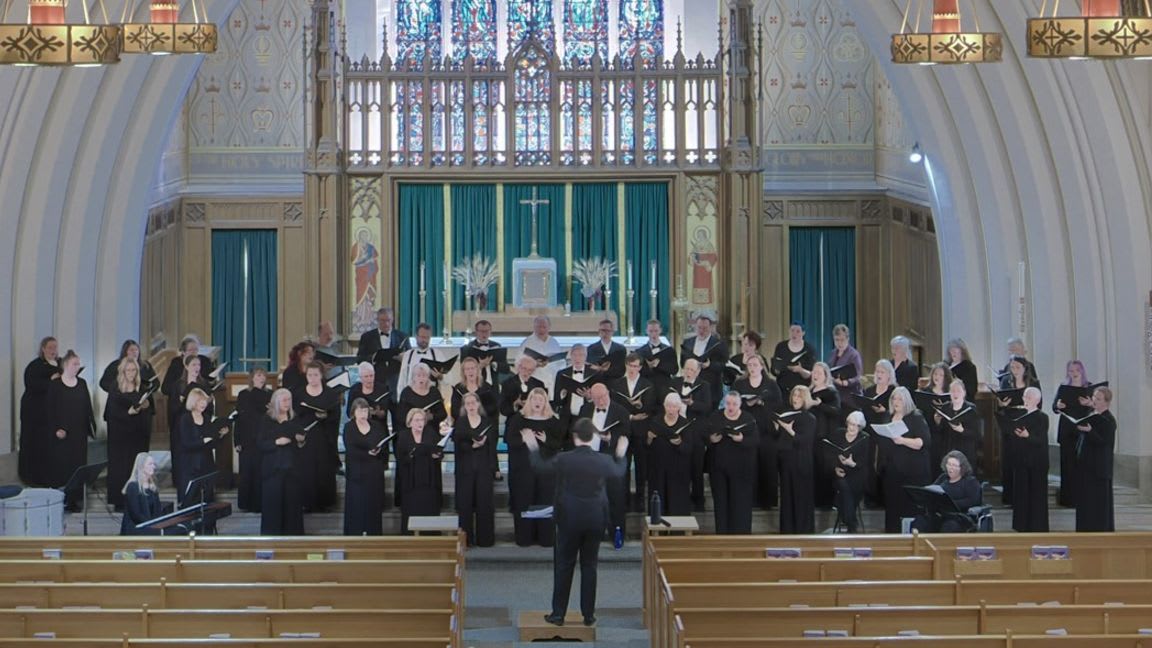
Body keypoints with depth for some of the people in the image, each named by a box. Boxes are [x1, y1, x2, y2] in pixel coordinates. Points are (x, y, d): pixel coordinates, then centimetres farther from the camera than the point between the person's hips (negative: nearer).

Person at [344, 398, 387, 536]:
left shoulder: (376, 426, 10)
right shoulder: (349, 427, 1)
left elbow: (384, 446, 1)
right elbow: (350, 450, -11)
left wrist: (377, 451, -20)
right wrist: (367, 454, -19)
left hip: (374, 473, 3)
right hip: (356, 473, -3)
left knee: (373, 504, 4)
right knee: (356, 506, -4)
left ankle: (373, 533, 10)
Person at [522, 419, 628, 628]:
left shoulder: (563, 460, -13)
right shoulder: (604, 460, -8)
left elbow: (539, 466, 4)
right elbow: (619, 474, 13)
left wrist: (533, 447, 20)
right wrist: (620, 455, 31)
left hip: (569, 520, -2)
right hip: (595, 520, 2)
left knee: (563, 566, 8)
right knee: (589, 566, 11)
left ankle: (558, 614, 11)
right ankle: (589, 616, 14)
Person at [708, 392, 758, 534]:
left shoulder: (748, 419, -2)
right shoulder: (715, 418, 5)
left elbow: (756, 440, -9)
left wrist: (742, 439, -28)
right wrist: (711, 439, -19)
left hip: (741, 467, -2)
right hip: (720, 466, 2)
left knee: (741, 500, -1)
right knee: (721, 500, 6)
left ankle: (741, 532, 7)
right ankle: (722, 531, 15)